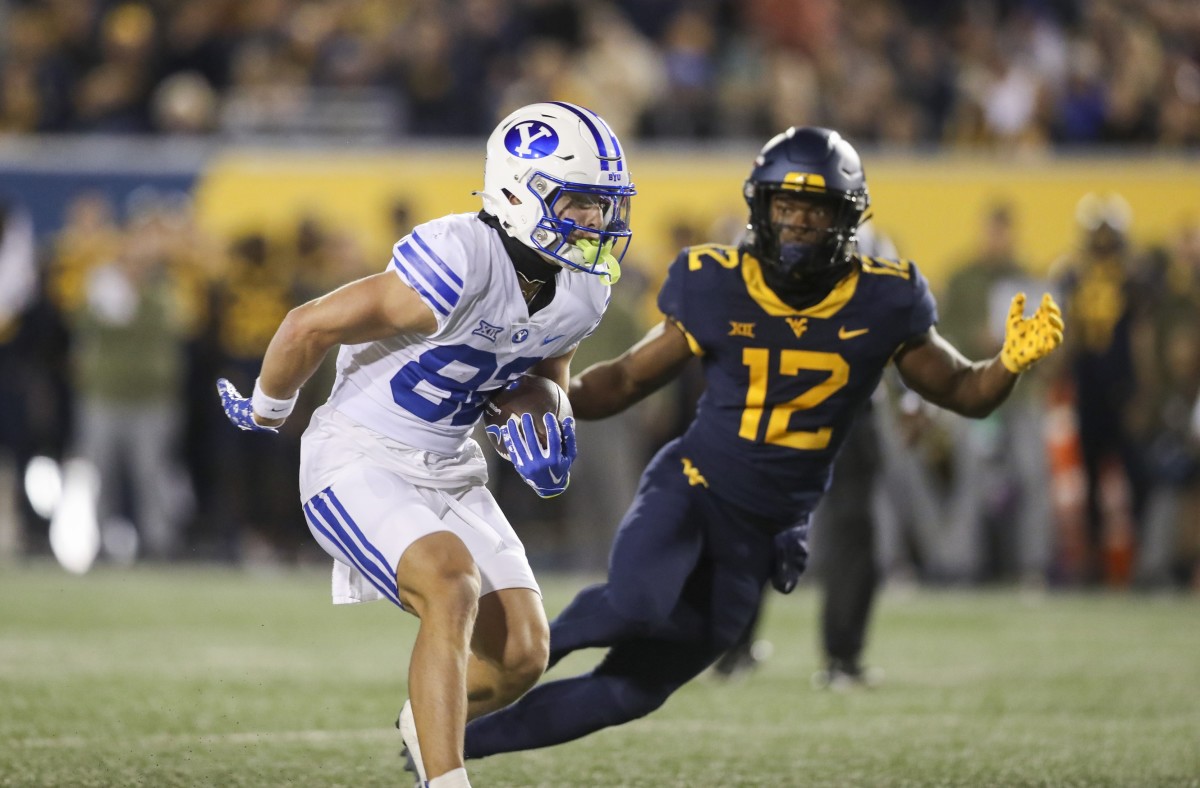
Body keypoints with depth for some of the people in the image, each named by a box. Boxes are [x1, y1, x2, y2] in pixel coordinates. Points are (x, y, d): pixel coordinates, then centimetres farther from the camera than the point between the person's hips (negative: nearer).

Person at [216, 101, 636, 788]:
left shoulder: (582, 293, -4)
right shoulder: (462, 262, -28)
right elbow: (311, 326, -20)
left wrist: (542, 423, -4)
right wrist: (266, 411, -2)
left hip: (450, 469, 7)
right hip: (359, 465, -7)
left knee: (522, 655, 1)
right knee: (452, 584, -31)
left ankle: (429, 724, 34)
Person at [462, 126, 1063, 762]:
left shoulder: (880, 303, -5)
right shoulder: (715, 287, -6)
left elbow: (963, 393, 5)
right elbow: (629, 378, 5)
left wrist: (1010, 364, -16)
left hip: (763, 536, 2)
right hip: (690, 489, -2)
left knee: (630, 691, 3)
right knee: (637, 605, -35)